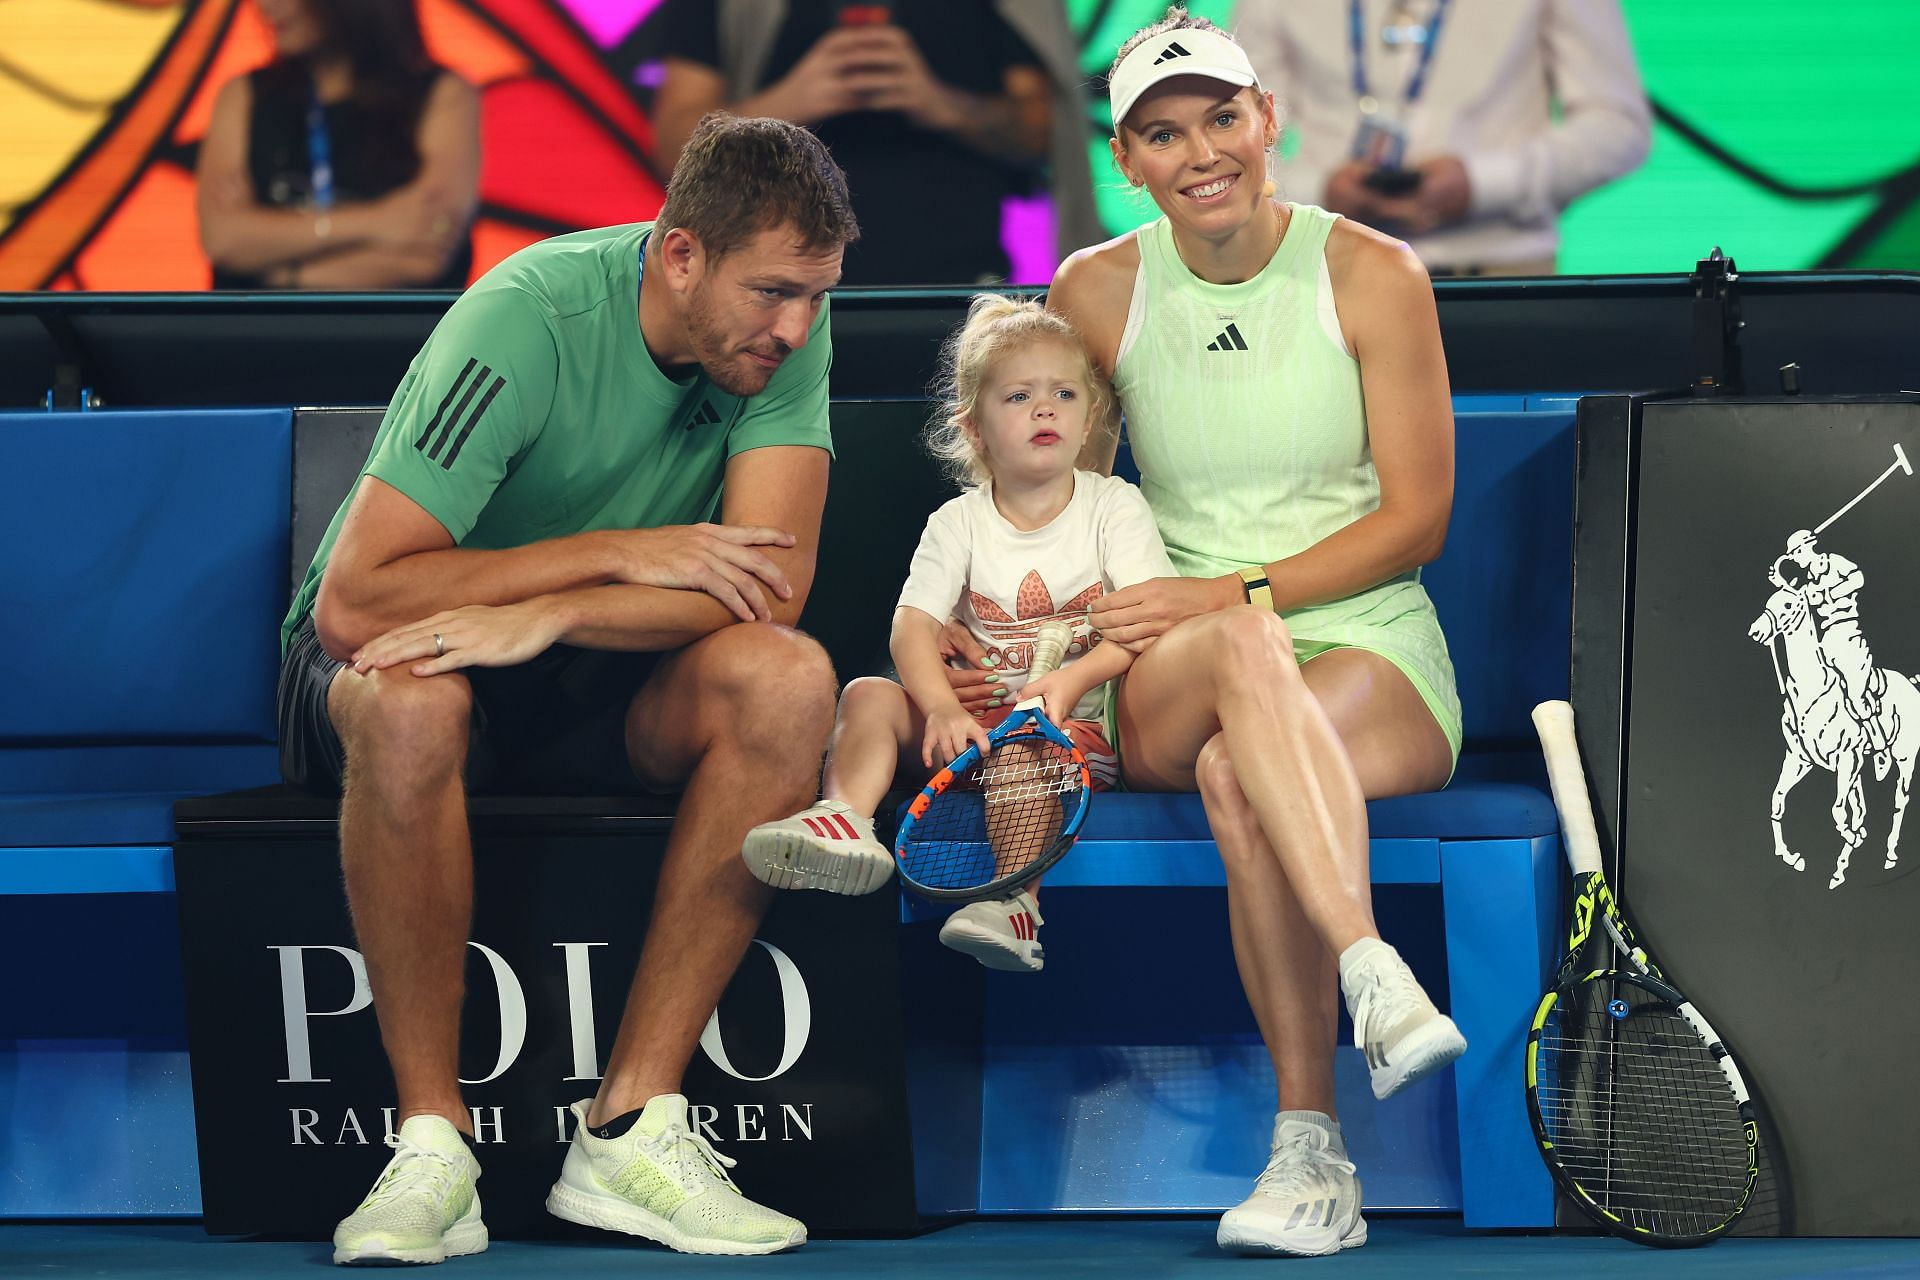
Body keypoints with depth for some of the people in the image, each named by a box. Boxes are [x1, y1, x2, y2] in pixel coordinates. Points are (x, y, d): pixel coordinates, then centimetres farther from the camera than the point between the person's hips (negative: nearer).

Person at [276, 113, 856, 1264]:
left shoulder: (787, 323, -11)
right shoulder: (528, 319, -25)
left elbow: (775, 583, -21)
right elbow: (355, 601, -29)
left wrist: (549, 615, -34)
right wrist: (624, 554, -27)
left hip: (601, 692, 4)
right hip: (384, 653, -4)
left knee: (788, 680, -27)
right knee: (411, 700, -39)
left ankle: (632, 1127, -27)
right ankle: (432, 1146, -29)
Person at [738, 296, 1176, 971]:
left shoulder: (1113, 506, 2)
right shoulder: (959, 523, 6)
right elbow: (913, 626, -7)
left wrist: (1073, 680, -26)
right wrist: (943, 709, -27)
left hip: (1077, 718, -3)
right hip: (978, 718, 3)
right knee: (868, 694, -18)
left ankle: (1015, 897, -52)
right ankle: (845, 822, -43)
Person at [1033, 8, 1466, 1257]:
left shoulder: (1372, 276, 0)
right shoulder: (1098, 292, 7)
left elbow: (1416, 520, -2)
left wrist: (1238, 592, -14)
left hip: (1373, 657, -1)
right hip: (1162, 691, 1)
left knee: (1239, 774, -38)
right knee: (1245, 656, -39)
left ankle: (1310, 1150, -40)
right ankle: (1376, 980, -54)